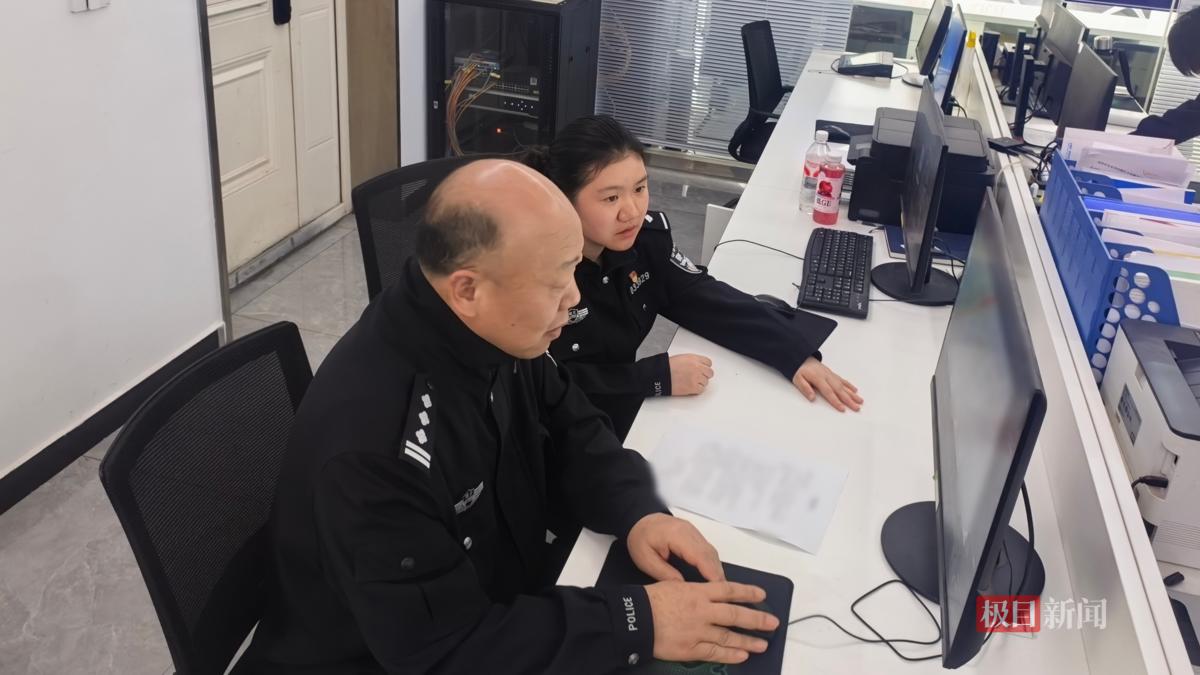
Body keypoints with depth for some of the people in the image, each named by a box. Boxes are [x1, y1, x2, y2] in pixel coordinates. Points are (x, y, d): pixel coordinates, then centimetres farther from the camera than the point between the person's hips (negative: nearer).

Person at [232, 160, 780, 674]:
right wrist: (637, 624, -29)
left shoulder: (498, 335, -10)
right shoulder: (371, 437, -33)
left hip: (496, 611, 7)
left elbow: (573, 435, 4)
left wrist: (638, 513, -14)